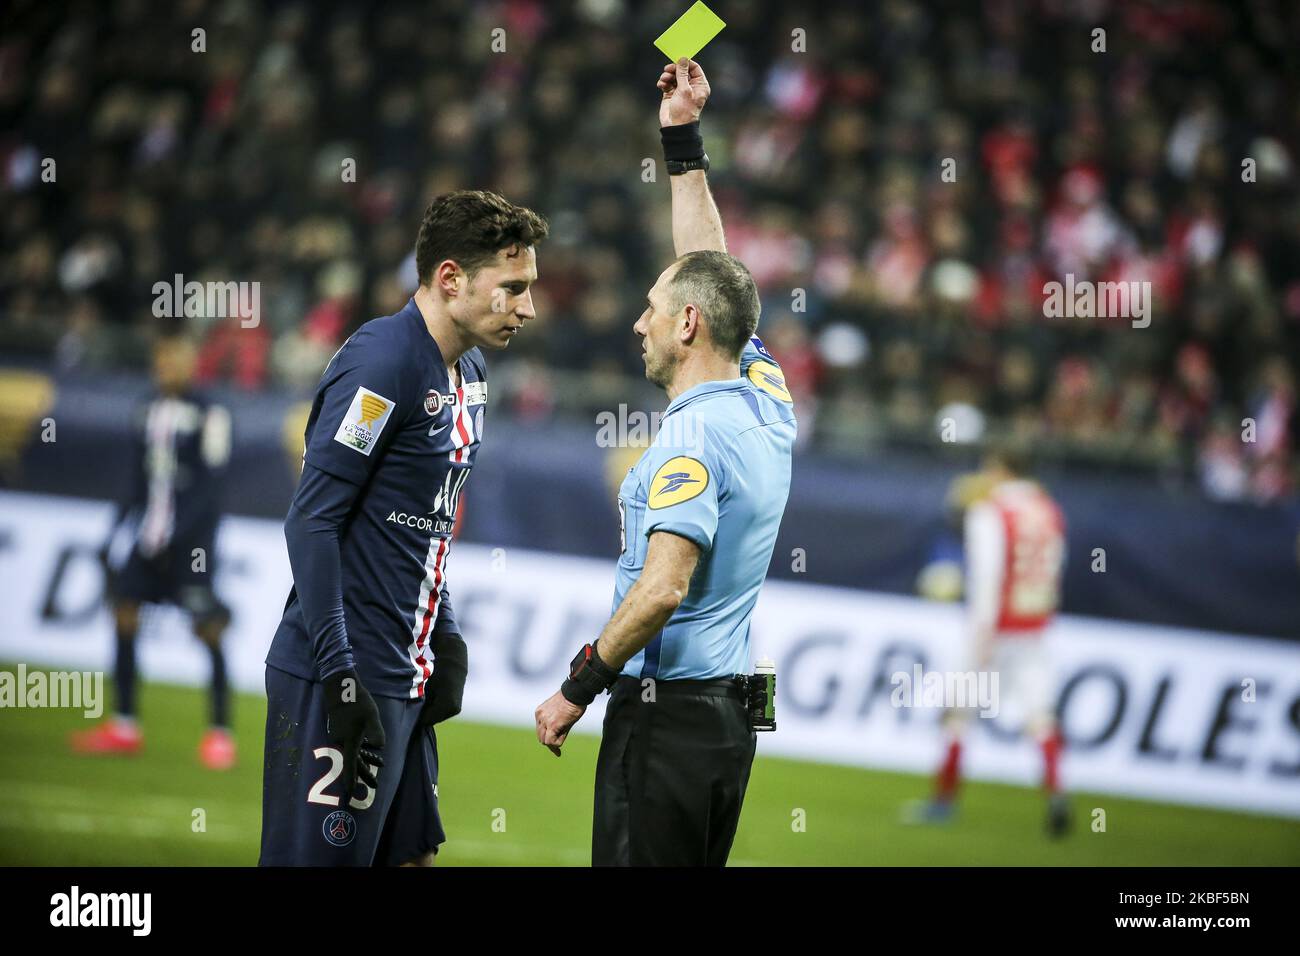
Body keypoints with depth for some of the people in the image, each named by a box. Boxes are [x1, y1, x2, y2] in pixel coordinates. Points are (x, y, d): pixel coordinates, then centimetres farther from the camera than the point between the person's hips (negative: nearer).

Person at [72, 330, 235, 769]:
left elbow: (210, 482, -13)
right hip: (150, 530, 7)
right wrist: (118, 531, 16)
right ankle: (125, 727, 9)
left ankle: (220, 732, 2)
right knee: (123, 613, 2)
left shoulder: (209, 414, -9)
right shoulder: (150, 410, 11)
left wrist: (176, 527, -20)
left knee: (207, 628, -6)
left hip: (193, 535, -7)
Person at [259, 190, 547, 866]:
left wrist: (445, 638, 16)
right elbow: (312, 520, -19)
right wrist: (339, 678, -23)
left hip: (406, 677, 10)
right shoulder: (382, 361, -16)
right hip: (343, 682, -10)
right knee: (319, 860, -7)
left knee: (411, 854, 13)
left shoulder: (468, 373, 13)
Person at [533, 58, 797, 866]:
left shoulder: (693, 438, -15)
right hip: (730, 711, 9)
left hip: (665, 709, -9)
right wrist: (683, 138, 26)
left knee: (638, 862, -8)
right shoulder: (766, 398, 10)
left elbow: (663, 587, -24)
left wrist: (578, 689, -15)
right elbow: (711, 273, 23)